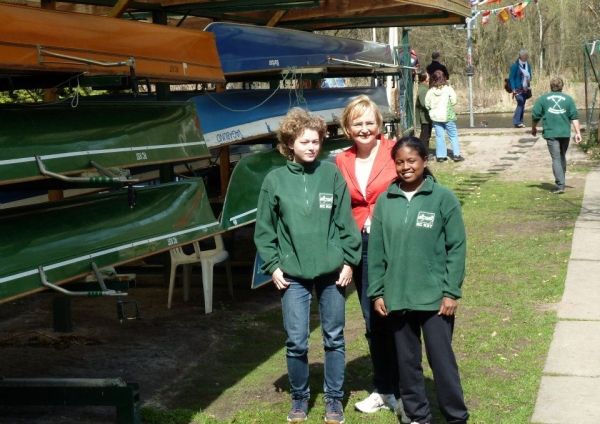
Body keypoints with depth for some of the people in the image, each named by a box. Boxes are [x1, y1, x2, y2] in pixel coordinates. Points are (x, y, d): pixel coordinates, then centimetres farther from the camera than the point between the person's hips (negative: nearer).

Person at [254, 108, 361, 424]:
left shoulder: (332, 174, -1)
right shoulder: (275, 180, -1)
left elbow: (346, 222, 0)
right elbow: (264, 229, 3)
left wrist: (349, 260, -2)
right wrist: (272, 266, -2)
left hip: (332, 271, 1)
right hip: (293, 274, 0)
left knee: (334, 338, 10)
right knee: (296, 341, 3)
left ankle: (334, 398, 25)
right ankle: (299, 397, 23)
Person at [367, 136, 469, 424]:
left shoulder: (443, 198, -4)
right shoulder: (385, 201, 4)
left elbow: (457, 248, -4)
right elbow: (376, 250, 7)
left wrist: (451, 291, -9)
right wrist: (377, 292, 3)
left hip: (435, 298, -3)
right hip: (397, 298, 3)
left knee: (441, 358, 1)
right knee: (407, 360, 11)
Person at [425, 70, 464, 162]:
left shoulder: (430, 91, -4)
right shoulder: (448, 89, -10)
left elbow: (427, 104, -2)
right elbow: (454, 101, -10)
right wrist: (448, 104, 9)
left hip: (435, 117, 2)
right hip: (447, 116, -2)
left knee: (439, 136, 8)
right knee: (453, 135, 8)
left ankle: (440, 156, 8)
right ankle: (456, 155, 6)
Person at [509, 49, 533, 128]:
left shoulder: (528, 65, 11)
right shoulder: (515, 65, -9)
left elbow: (529, 75, 22)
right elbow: (511, 77, -9)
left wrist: (529, 79, -3)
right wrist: (513, 89, -17)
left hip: (525, 89, 7)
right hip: (518, 89, -6)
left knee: (522, 105, 7)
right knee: (520, 103, -18)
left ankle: (520, 122, 12)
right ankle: (516, 122, -16)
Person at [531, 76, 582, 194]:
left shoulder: (543, 98, 3)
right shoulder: (568, 99, 6)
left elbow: (535, 116, 3)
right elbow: (574, 117, 0)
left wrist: (533, 129, 19)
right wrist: (578, 132, 1)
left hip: (551, 133, -2)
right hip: (565, 133, 2)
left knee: (556, 158, -4)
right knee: (562, 157, 19)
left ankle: (560, 185, -15)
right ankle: (561, 182, 25)